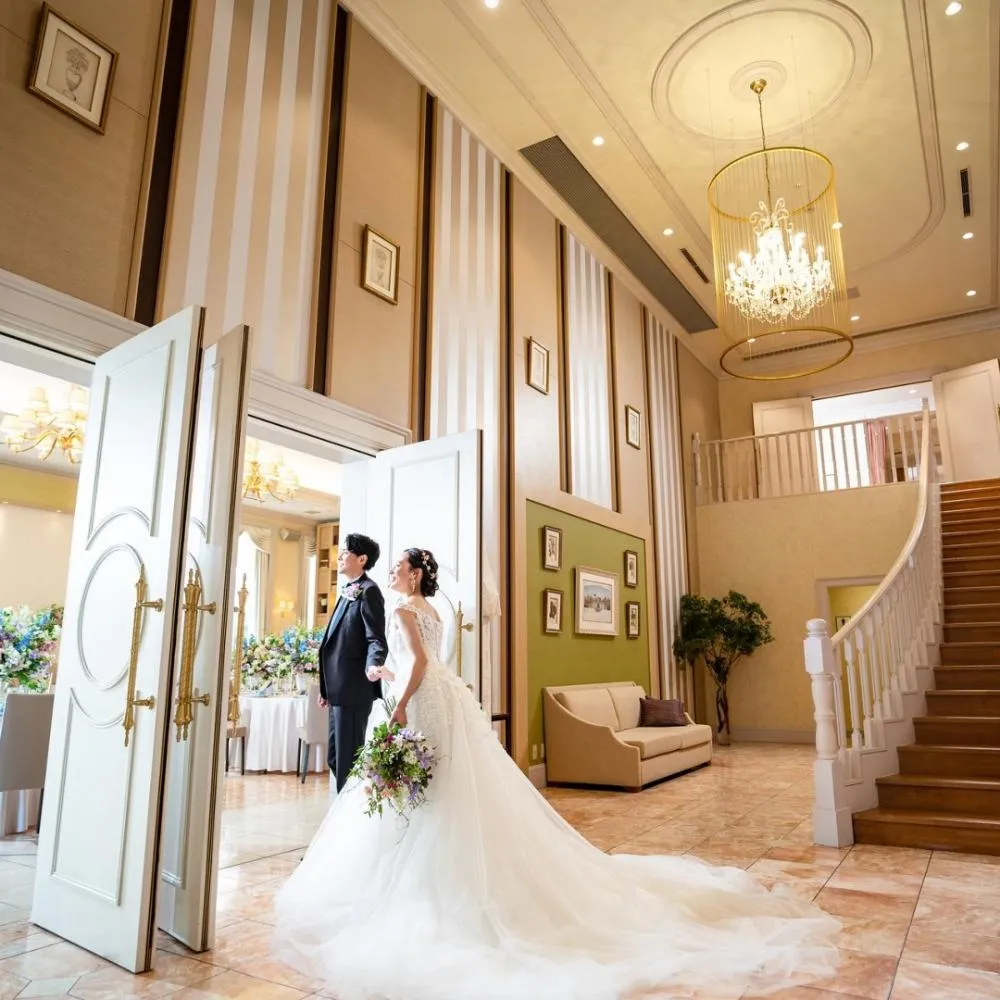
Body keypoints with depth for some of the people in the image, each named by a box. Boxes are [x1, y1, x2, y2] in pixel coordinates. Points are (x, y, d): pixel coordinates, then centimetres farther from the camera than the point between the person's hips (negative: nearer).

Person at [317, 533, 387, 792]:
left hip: (354, 688, -10)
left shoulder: (368, 590, -11)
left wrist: (373, 665, -39)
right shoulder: (348, 591, 18)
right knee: (335, 757, 16)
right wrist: (327, 688, 23)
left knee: (348, 758, -3)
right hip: (340, 689, 10)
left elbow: (376, 639, -18)